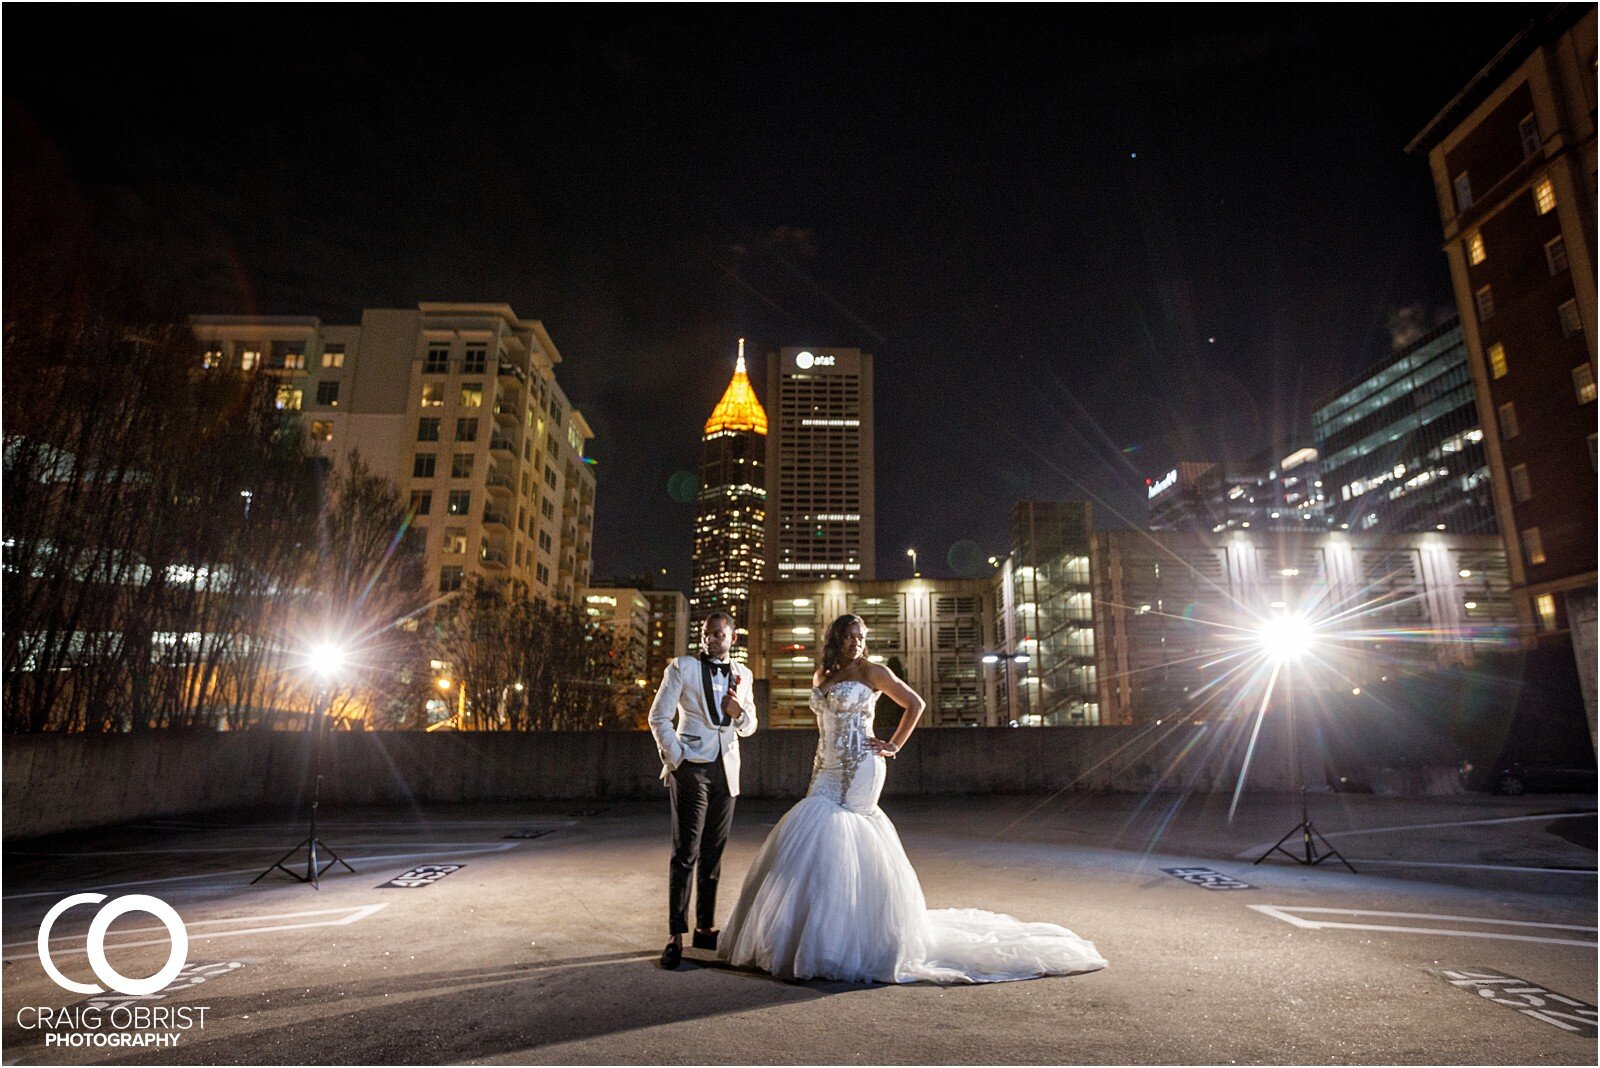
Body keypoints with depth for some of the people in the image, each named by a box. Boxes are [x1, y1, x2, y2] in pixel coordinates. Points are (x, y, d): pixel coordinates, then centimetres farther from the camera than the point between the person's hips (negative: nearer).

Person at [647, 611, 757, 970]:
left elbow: (749, 727, 16)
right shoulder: (682, 667, -2)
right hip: (691, 768, -5)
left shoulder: (742, 674, 11)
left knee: (713, 854, 12)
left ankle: (705, 928, 23)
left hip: (726, 771, 5)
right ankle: (675, 937, 3)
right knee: (686, 853, -5)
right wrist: (674, 758, -9)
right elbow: (658, 717, -4)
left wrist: (740, 712, -6)